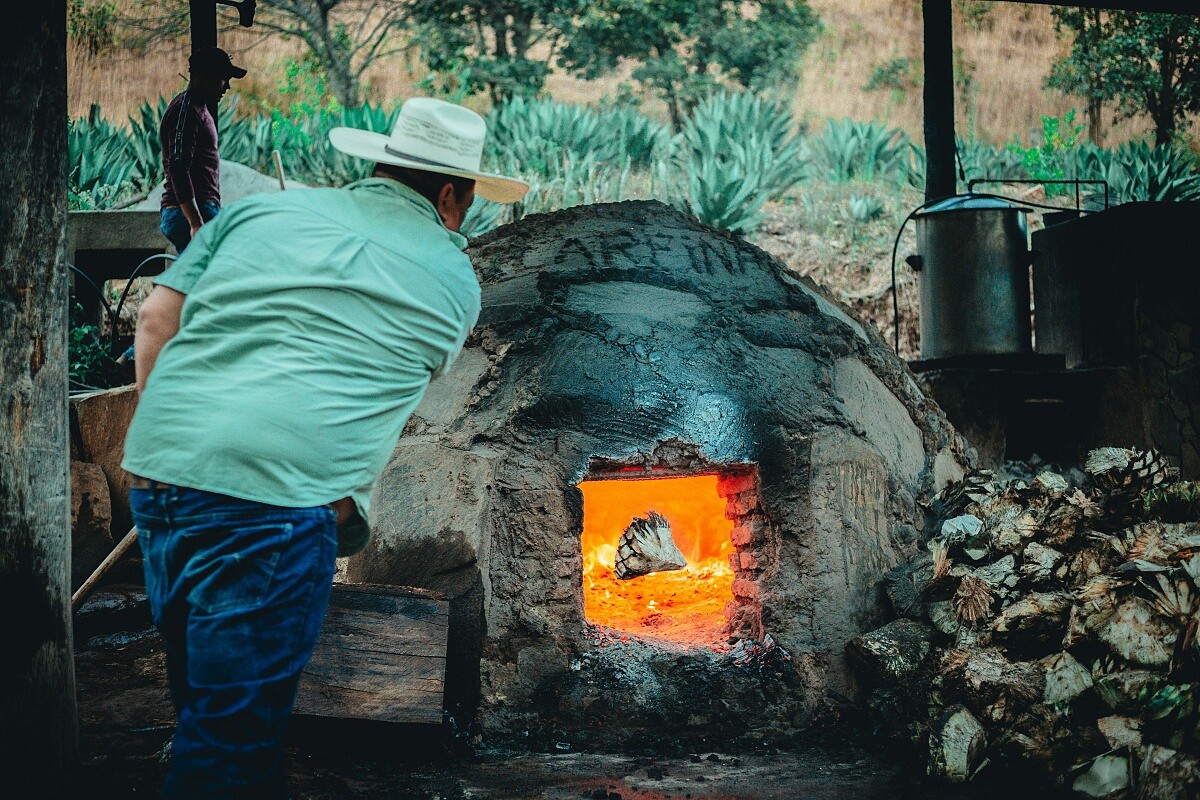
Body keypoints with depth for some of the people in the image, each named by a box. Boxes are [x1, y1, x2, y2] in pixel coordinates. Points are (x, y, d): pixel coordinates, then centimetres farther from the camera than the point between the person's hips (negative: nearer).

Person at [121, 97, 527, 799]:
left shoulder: (262, 208, 18)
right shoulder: (455, 278, 12)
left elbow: (157, 319, 13)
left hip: (158, 470, 6)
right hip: (280, 493, -5)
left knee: (207, 695, 21)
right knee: (235, 738, 1)